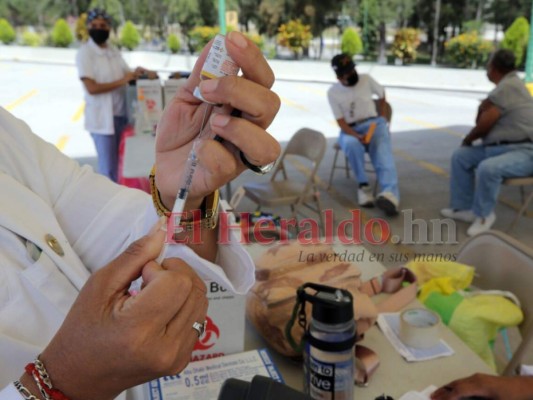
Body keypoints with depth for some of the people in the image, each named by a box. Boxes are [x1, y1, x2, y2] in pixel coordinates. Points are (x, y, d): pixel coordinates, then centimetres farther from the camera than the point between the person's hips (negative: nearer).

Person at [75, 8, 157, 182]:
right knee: (108, 168, -1)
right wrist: (121, 81, -19)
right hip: (102, 118, -6)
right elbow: (92, 88, -17)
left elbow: (128, 74, 14)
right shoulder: (85, 53, -8)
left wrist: (142, 72, -7)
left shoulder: (113, 50, 11)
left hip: (121, 114, 6)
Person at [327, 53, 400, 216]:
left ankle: (391, 195, -53)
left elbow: (382, 94, 22)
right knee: (352, 144, -39)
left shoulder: (366, 79, 2)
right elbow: (341, 122, -8)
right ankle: (363, 185, -25)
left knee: (383, 154, -29)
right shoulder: (333, 92, -4)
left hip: (373, 123, 1)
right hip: (350, 130, -1)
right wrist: (358, 136, -25)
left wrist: (381, 116, 17)